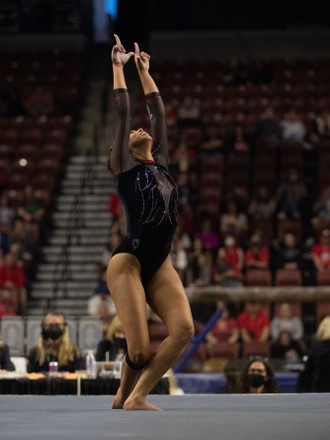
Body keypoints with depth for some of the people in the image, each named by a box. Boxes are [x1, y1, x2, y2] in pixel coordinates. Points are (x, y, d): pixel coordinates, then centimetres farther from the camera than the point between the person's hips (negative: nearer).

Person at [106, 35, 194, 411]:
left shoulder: (159, 164, 16)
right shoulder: (126, 167, 2)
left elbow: (157, 111, 20)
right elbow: (122, 112, 0)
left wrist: (145, 71, 26)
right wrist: (118, 67, 6)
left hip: (160, 264, 6)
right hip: (128, 262, -6)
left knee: (183, 330, -18)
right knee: (140, 349, -14)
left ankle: (138, 397, -5)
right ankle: (123, 396, 18)